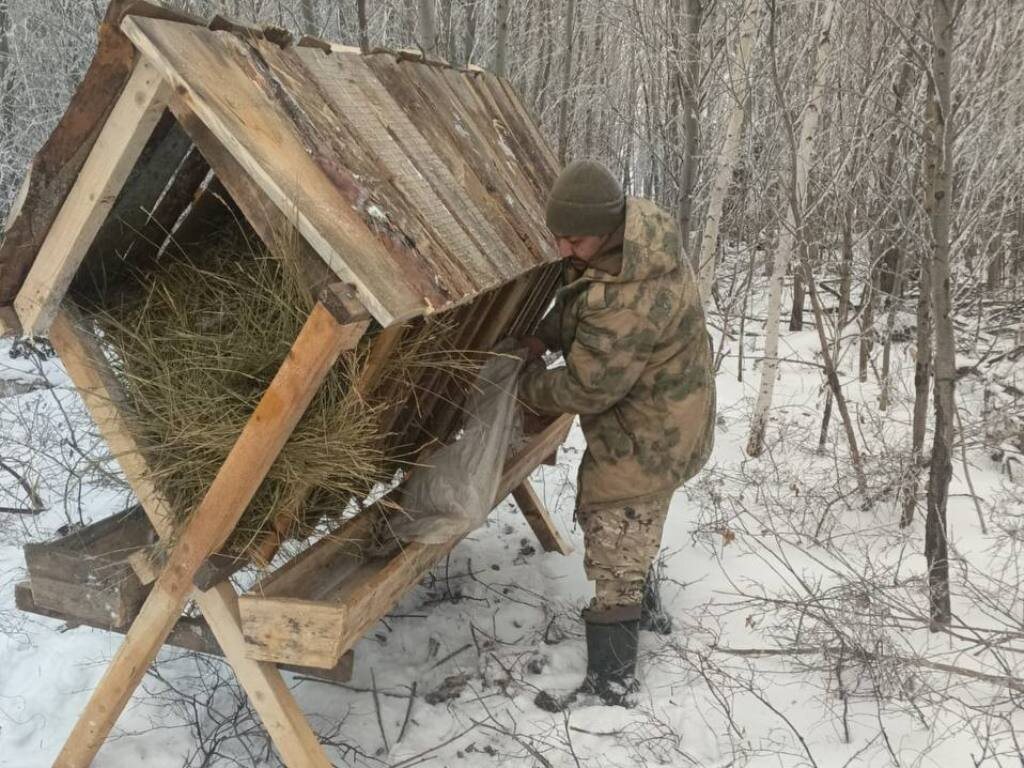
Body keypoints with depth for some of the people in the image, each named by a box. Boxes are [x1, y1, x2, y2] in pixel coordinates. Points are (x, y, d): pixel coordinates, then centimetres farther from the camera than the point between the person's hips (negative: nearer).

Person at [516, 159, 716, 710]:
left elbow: (583, 389, -26)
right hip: (660, 421, 10)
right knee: (615, 522, 30)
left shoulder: (627, 304, -39)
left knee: (613, 556, 1)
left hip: (644, 441, -10)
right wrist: (542, 335, -5)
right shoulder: (639, 226, -7)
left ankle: (611, 681, 17)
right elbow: (574, 302, 10)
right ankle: (645, 609, 53)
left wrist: (529, 384, -8)